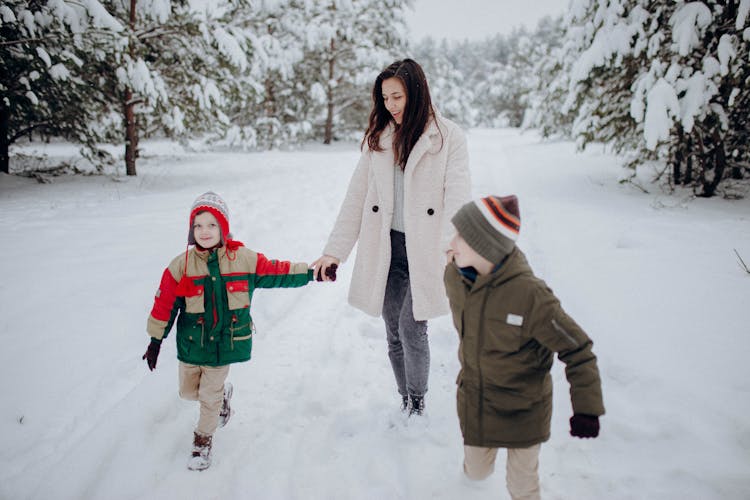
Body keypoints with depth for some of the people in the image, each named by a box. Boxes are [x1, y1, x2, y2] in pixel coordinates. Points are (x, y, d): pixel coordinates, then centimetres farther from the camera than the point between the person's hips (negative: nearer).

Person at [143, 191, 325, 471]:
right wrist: (155, 340, 0)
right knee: (188, 392, 16)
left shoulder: (244, 259, -9)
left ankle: (203, 439, 30)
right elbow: (164, 303, -3)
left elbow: (276, 272, 2)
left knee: (210, 396, 5)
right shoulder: (181, 266, -10)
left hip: (224, 343, -1)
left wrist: (311, 273, 1)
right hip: (191, 343, 2)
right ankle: (223, 394, 47)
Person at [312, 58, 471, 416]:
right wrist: (335, 250, 1)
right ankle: (406, 401, 28)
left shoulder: (448, 137, -3)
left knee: (411, 328, -8)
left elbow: (456, 199, -12)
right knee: (394, 334, 9)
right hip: (386, 249, 4)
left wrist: (452, 253, -26)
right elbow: (356, 197, 7)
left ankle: (418, 400, 17)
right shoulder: (377, 138, 8)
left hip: (425, 249, -4)